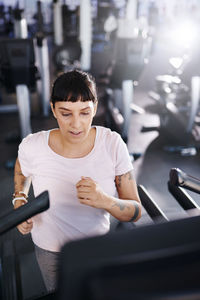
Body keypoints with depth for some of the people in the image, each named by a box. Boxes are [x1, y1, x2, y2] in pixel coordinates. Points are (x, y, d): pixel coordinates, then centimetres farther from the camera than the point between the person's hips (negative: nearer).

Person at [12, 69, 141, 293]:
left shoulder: (112, 144, -24)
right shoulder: (32, 146, -23)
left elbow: (135, 212, -21)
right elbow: (21, 171, 4)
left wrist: (105, 201, -40)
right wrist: (19, 204, -9)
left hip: (97, 245, 0)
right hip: (49, 248, 0)